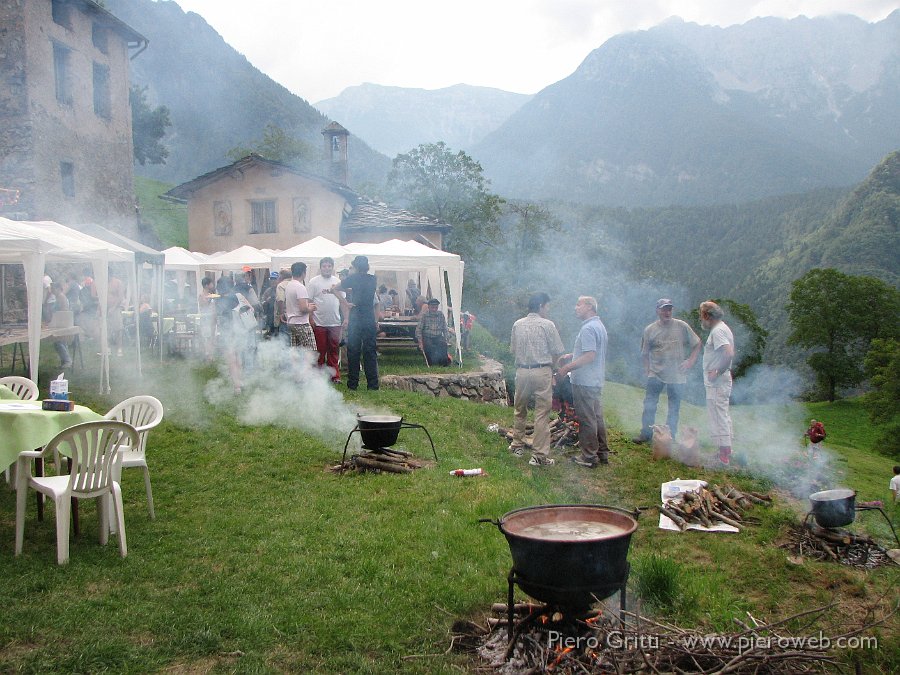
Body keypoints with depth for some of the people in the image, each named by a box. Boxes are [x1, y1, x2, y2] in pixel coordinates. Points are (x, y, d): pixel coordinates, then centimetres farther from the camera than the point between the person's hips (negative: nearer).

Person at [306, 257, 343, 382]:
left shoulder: (337, 281, 11)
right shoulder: (314, 282, -2)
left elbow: (342, 301, 15)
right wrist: (310, 319, -10)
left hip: (335, 322, 4)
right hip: (319, 323, -3)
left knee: (334, 350, 8)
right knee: (320, 350, 3)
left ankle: (334, 375, 15)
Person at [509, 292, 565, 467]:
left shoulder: (517, 325, 5)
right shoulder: (547, 325, -8)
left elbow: (513, 350, 12)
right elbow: (557, 352, -3)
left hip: (522, 371, 4)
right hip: (542, 372, -4)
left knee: (520, 410, 20)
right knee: (542, 414, -1)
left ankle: (517, 445, 30)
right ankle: (539, 455, 0)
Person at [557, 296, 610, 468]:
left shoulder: (588, 328, -18)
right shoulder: (599, 325, 15)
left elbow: (590, 356, -26)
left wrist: (567, 368, -21)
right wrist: (572, 356, 15)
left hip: (584, 382, -10)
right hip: (596, 381, 10)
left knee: (586, 420, -2)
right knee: (597, 417, 16)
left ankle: (589, 457, 4)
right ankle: (602, 452, 23)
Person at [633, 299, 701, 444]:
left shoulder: (682, 327, -1)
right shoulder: (650, 330, 1)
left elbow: (697, 344, 7)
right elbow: (644, 353, 9)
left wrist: (690, 361, -3)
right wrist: (647, 369, -1)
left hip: (677, 374, 0)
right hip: (655, 373, 0)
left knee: (674, 408, 8)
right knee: (649, 405, -4)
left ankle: (670, 436, 18)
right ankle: (646, 433, 7)